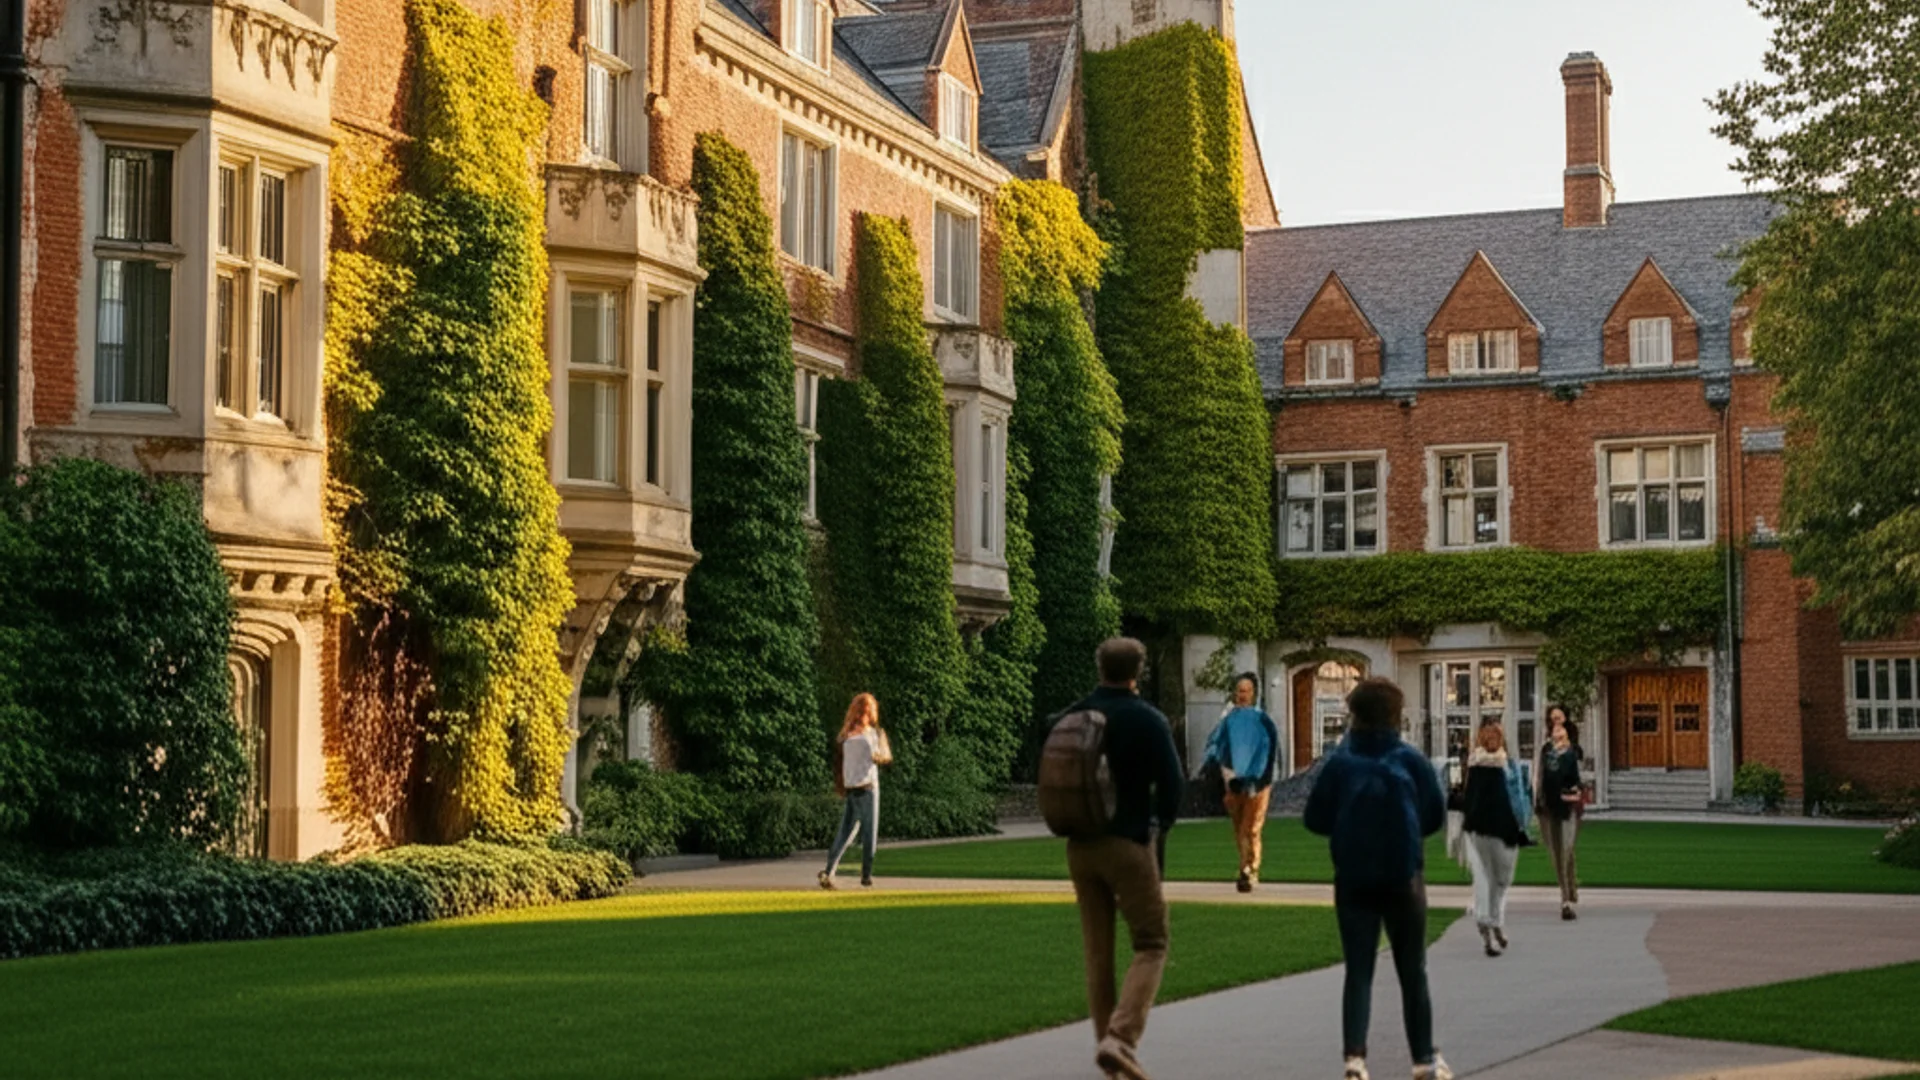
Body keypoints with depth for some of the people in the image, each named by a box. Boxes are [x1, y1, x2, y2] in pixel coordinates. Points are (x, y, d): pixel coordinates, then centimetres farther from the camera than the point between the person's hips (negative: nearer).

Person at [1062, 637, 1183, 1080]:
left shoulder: (1073, 716, 4)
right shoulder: (1148, 721, -8)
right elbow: (1171, 786, -7)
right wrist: (1161, 824, 11)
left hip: (1080, 845, 5)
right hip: (1129, 843, -5)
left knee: (1098, 950, 13)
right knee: (1150, 945, 0)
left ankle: (1105, 1039, 16)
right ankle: (1120, 1038, -17)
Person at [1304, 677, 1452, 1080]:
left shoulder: (1340, 762, -6)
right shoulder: (1411, 760, -6)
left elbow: (1315, 819, -4)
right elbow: (1435, 816, 0)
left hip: (1353, 880, 0)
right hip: (1404, 879, 0)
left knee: (1358, 972, 5)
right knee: (1412, 972, 13)